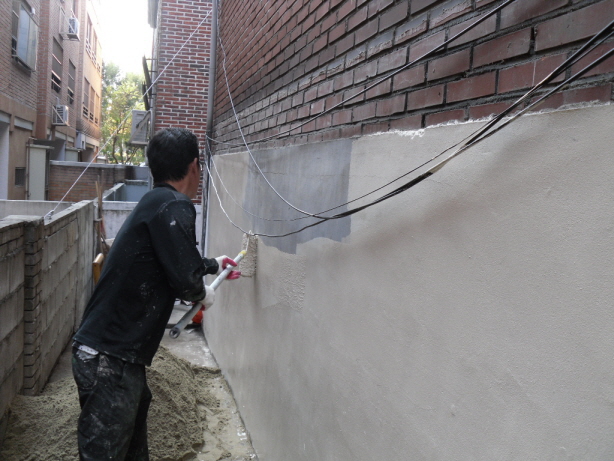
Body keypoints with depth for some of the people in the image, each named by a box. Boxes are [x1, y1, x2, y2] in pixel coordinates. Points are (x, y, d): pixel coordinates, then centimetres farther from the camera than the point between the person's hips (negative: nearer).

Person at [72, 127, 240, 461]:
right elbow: (185, 279, -22)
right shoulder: (175, 206, -17)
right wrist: (203, 294, 0)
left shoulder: (154, 203, 13)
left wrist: (214, 264, 44)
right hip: (109, 361, -9)